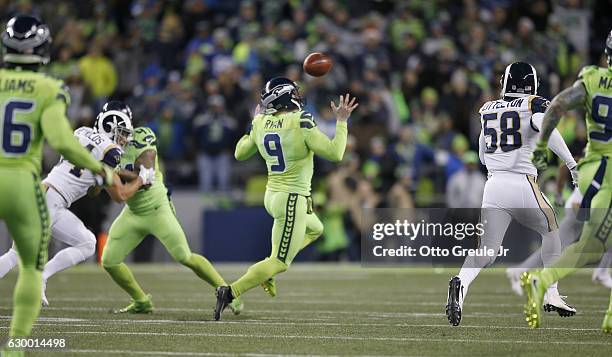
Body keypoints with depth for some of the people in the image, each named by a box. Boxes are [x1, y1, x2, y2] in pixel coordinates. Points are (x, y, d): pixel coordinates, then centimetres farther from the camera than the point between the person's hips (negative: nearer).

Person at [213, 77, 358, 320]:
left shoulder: (261, 124, 0)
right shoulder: (301, 123, -18)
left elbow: (240, 154, 15)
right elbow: (334, 154, -18)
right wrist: (341, 121, -8)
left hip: (272, 196, 8)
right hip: (292, 200, -8)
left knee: (314, 229, 31)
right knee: (279, 262, 0)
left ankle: (267, 269, 17)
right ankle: (230, 293, -13)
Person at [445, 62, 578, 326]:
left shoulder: (488, 109, 16)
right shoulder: (533, 106, 1)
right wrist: (571, 163, -19)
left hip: (493, 186, 4)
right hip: (522, 184, -3)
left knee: (486, 251, 2)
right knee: (551, 231, 22)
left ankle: (461, 283, -28)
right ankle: (551, 294, 19)